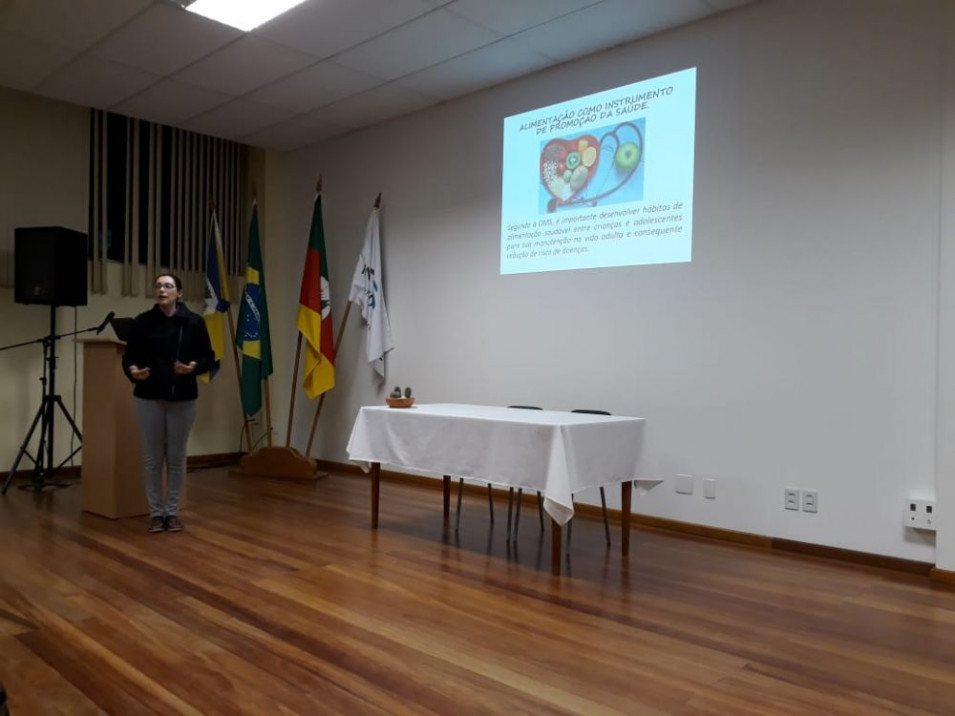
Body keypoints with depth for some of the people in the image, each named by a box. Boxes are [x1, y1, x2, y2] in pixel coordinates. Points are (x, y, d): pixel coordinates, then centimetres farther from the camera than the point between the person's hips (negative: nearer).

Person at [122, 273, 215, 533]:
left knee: (176, 457, 7)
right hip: (148, 398, 0)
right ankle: (155, 512, 19)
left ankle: (172, 511, 19)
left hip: (183, 399, 0)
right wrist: (133, 371, -21)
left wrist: (194, 367, -21)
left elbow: (209, 357, -1)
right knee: (152, 457, 6)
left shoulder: (194, 322, -3)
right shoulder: (142, 322, -2)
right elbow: (128, 356, 1)